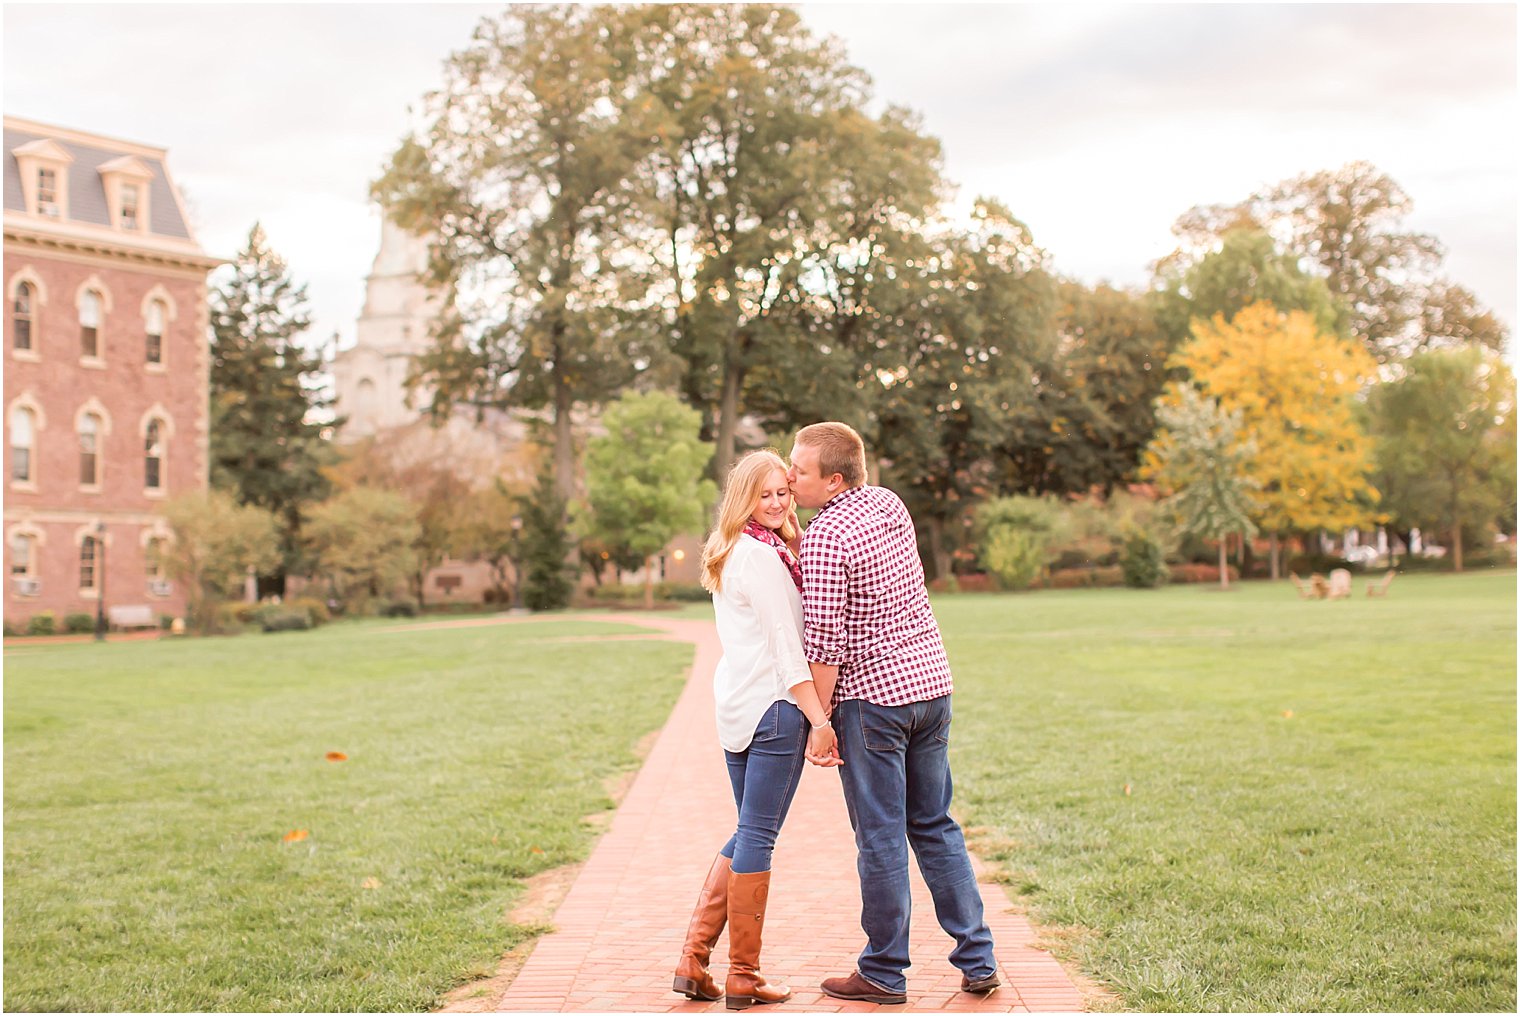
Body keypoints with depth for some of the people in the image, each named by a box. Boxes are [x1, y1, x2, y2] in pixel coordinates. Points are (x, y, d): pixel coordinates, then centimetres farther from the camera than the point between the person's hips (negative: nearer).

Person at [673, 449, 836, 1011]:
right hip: (773, 707, -9)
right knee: (758, 837, -2)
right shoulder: (763, 555, -13)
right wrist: (819, 718, -18)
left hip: (733, 706, 9)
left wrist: (789, 532, 12)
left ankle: (694, 960, 15)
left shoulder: (729, 554, 17)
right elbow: (784, 643, -17)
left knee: (749, 832, 17)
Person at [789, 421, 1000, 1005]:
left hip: (871, 696, -8)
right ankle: (978, 961, 15)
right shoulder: (889, 503, 8)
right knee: (935, 827, 14)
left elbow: (825, 638, -18)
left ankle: (884, 973, 11)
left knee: (881, 837, 2)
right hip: (930, 680, 8)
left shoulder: (825, 536, -16)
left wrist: (820, 722, -12)